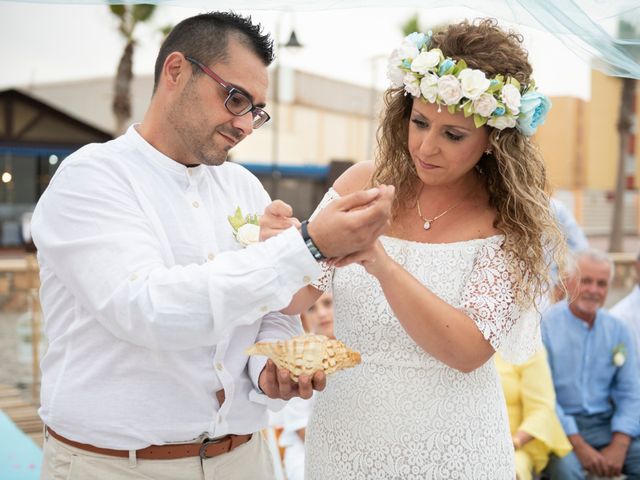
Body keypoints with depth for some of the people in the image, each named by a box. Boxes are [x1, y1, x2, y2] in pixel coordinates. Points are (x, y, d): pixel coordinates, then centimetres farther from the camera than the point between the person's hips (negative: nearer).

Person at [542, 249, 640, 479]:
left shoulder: (618, 330, 8)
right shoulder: (544, 325, -7)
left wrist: (619, 447, -8)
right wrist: (578, 445, -16)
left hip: (605, 424, 5)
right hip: (560, 425, -5)